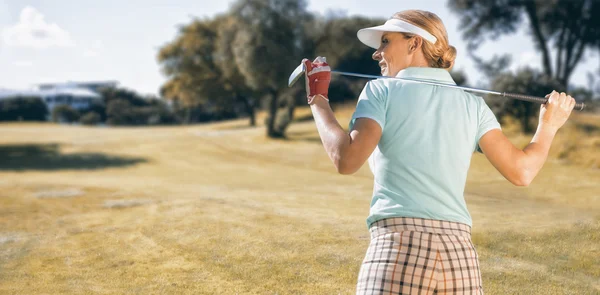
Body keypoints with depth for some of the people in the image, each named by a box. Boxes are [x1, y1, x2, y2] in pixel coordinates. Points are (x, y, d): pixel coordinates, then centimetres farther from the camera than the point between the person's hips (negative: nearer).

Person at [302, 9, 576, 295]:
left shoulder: (381, 91, 2)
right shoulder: (472, 104, 12)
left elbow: (347, 160, -11)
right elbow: (521, 171, 6)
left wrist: (318, 99, 3)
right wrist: (549, 124, 23)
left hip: (397, 247, -4)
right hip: (460, 252, 4)